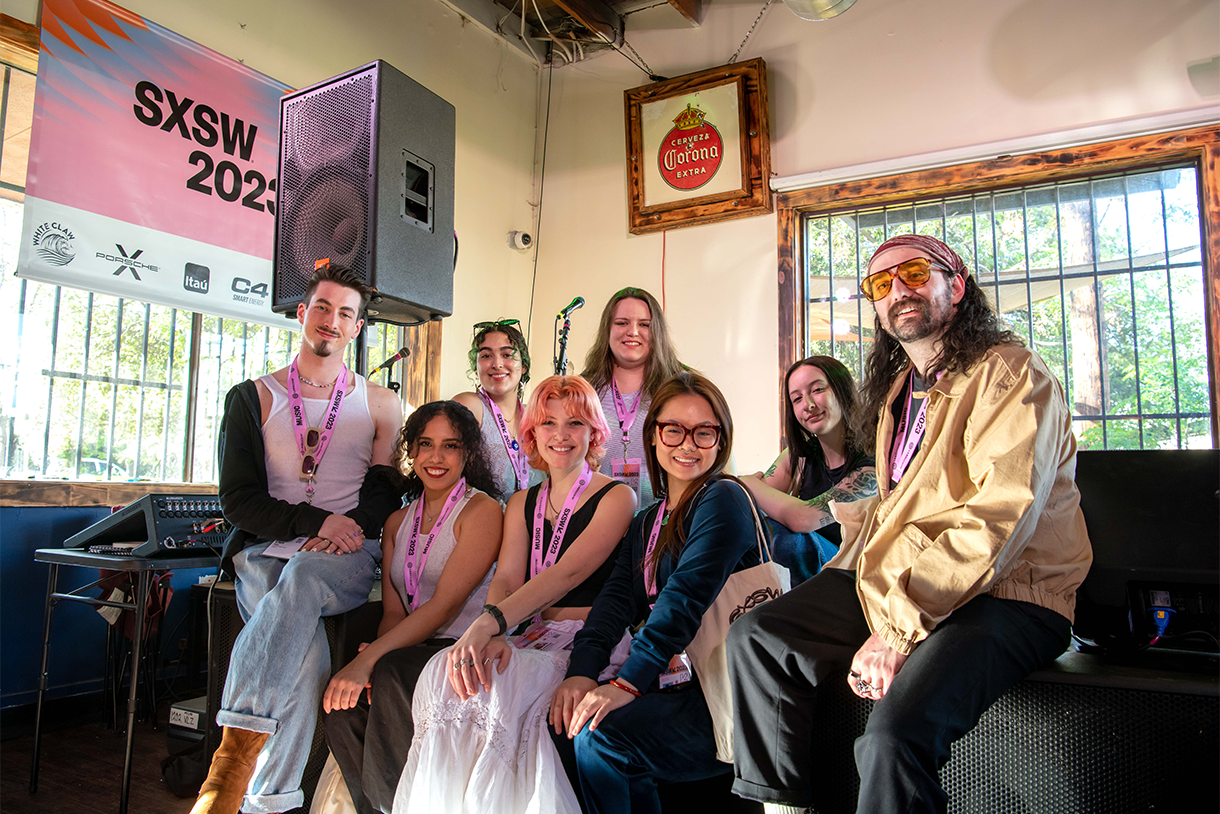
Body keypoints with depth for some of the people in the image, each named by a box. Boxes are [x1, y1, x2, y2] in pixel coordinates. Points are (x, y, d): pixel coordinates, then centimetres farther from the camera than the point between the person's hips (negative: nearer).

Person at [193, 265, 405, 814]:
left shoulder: (380, 404, 14)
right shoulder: (253, 398, 11)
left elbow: (387, 488, 8)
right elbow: (238, 499, 3)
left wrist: (348, 528, -15)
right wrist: (317, 520, -14)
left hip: (348, 554, 0)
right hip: (266, 549, 1)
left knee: (304, 578, -37)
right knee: (305, 650, -32)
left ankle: (234, 754, -40)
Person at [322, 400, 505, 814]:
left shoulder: (481, 510, -5)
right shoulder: (398, 521, 16)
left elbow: (445, 605, -14)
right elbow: (393, 611, 11)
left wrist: (370, 660, -21)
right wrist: (373, 658, -11)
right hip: (414, 650, 6)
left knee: (391, 675, -31)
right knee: (340, 695, -21)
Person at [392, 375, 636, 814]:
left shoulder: (616, 497, -1)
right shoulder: (522, 503, 17)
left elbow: (568, 572, -15)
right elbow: (505, 577, 3)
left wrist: (488, 622, -28)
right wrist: (490, 635, -21)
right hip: (534, 640, 5)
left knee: (492, 690, -30)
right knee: (447, 671, -24)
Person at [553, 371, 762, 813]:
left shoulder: (724, 499, -6)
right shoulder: (647, 522, 17)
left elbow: (688, 597, -18)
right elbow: (618, 598, 4)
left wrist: (627, 682, -25)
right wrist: (582, 669, -14)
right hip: (668, 685, 7)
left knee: (600, 736, -23)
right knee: (572, 721, -13)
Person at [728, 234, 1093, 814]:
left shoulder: (1010, 374, -10)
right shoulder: (897, 387, 17)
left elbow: (997, 521, -21)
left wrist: (901, 626, -23)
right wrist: (880, 611, -2)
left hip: (1005, 594, -8)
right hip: (896, 582, 8)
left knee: (895, 732, -32)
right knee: (755, 636, -2)